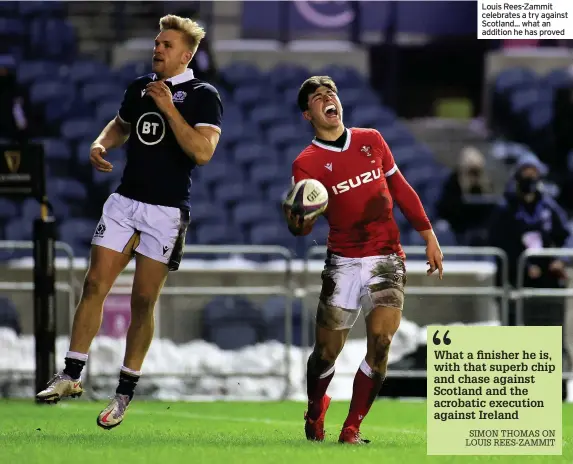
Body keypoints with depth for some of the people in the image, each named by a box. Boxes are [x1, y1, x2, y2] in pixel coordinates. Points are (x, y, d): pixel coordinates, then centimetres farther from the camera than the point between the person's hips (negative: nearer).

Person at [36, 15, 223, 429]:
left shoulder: (203, 96, -6)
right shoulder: (140, 87, 11)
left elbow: (202, 152, -19)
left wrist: (169, 108, -21)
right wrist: (101, 144, 8)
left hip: (167, 210, -5)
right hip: (125, 200, 5)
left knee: (144, 301, 0)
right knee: (95, 285, -4)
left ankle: (125, 393, 8)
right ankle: (71, 376, -1)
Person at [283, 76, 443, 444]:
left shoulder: (371, 141, 7)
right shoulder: (307, 163, -4)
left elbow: (401, 189, 16)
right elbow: (303, 224, -11)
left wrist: (430, 237, 14)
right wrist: (297, 223, -36)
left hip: (387, 258, 1)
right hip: (343, 262, -1)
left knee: (380, 340, -17)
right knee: (326, 351, 2)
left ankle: (352, 429, -7)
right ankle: (315, 411, 34)